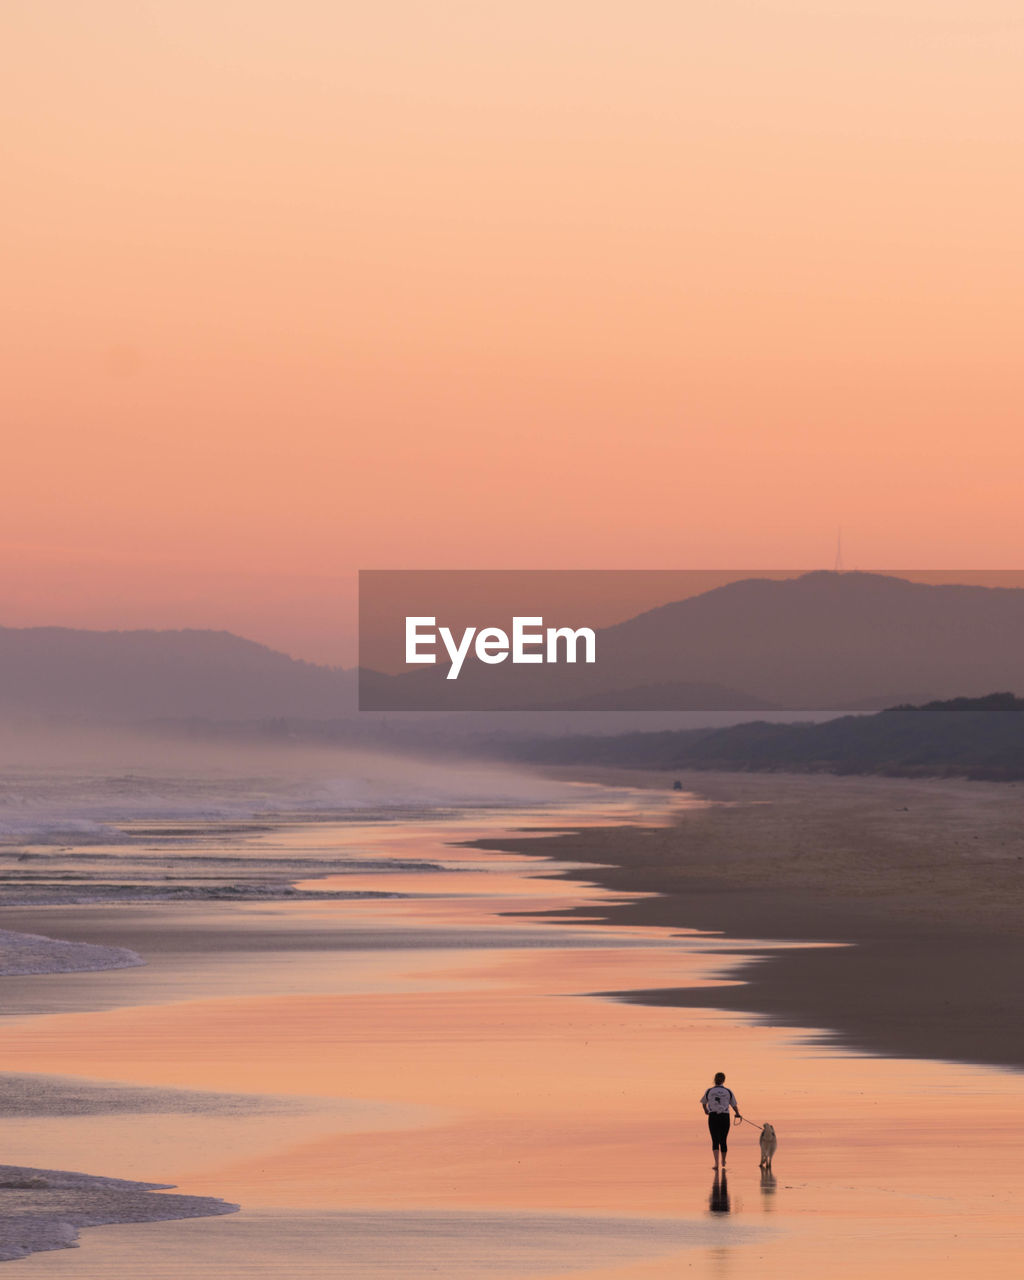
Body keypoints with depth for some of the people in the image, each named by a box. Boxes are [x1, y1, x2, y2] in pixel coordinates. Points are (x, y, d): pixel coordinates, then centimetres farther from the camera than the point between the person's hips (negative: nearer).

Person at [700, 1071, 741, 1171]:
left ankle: (716, 1163, -20)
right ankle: (723, 1163, 32)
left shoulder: (709, 1091, 1)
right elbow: (734, 1105, 8)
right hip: (725, 1117, 1)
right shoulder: (728, 1092, 0)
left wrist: (706, 1111, 41)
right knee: (723, 1141, 16)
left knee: (715, 1141, -2)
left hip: (713, 1117, -1)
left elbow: (703, 1103, 18)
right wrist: (738, 1114, 30)